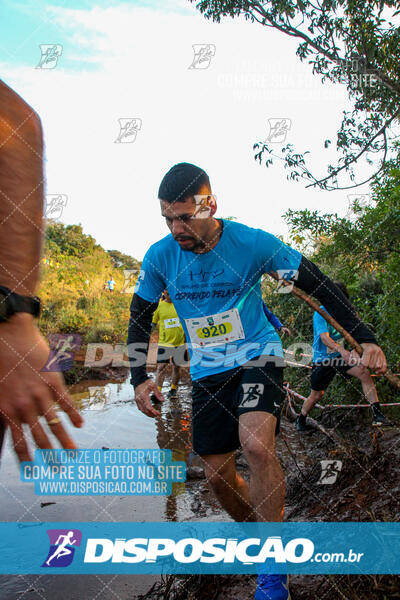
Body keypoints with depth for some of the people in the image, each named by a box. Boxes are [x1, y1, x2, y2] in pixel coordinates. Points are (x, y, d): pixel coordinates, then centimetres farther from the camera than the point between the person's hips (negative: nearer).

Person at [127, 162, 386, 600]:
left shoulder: (252, 242, -17)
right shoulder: (160, 256, -10)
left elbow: (318, 285, -9)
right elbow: (140, 317, 3)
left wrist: (365, 339, -14)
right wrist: (139, 379, -6)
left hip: (257, 357, -3)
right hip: (206, 373, 4)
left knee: (256, 445, -28)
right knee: (217, 475, 6)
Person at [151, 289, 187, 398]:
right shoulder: (159, 305, 1)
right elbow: (153, 323, 11)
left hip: (180, 341, 1)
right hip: (164, 342, -1)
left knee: (176, 367, 10)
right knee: (161, 366, -10)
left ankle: (173, 389, 26)